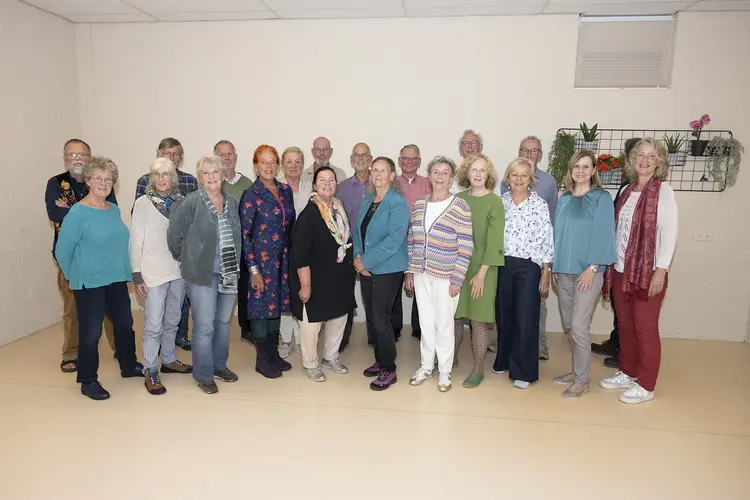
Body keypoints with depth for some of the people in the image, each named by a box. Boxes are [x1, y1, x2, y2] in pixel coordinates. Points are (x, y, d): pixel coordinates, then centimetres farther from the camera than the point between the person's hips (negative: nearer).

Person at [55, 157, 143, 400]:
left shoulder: (114, 209, 7)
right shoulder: (78, 212, -12)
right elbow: (62, 251, -10)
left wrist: (122, 270, 16)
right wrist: (76, 276, 0)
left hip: (117, 279, 6)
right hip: (90, 282, -6)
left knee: (125, 323, 16)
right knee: (91, 332, 3)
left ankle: (128, 366, 35)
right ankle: (88, 381, 19)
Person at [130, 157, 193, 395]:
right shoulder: (143, 203, -5)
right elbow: (135, 241, -5)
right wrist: (137, 274, -9)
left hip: (179, 270, 4)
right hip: (154, 272, -4)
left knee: (172, 320, 16)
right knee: (153, 324, -3)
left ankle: (169, 360, 32)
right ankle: (151, 371, 10)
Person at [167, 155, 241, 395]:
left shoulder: (232, 201, 5)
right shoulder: (191, 202, -12)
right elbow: (174, 235, -8)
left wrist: (234, 263, 12)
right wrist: (186, 259, 1)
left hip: (229, 273, 5)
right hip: (202, 274, -5)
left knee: (223, 322, 17)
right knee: (204, 327, 1)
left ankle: (219, 365, 34)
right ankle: (203, 375, 18)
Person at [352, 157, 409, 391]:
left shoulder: (398, 204, -12)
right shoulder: (367, 201, 11)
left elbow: (394, 240, -21)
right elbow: (357, 230, 13)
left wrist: (366, 261, -18)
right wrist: (358, 256, -5)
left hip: (387, 269, -7)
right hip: (366, 269, 7)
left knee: (381, 320, -4)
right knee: (371, 317, 13)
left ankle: (389, 370, 11)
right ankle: (379, 361, 30)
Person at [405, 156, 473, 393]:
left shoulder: (460, 207, -10)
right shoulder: (418, 205, 6)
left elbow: (465, 247, -11)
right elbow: (411, 240, 10)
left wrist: (457, 278, -13)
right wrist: (409, 271, 8)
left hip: (445, 276, -4)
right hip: (421, 274, 5)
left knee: (444, 324, 6)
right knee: (426, 322, 15)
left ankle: (445, 372, 23)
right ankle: (426, 367, 31)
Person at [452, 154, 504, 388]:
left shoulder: (494, 202, -6)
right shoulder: (458, 199, 5)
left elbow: (494, 241, -11)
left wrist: (481, 273, -16)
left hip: (482, 268, -3)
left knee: (479, 318, 1)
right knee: (455, 315, 11)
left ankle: (478, 369, 11)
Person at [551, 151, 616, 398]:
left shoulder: (601, 198, -4)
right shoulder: (564, 199, 12)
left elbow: (603, 234, -10)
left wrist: (592, 267, -16)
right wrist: (554, 266, 11)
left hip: (588, 270, -6)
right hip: (564, 270, 6)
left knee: (578, 326, -7)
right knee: (568, 325, 11)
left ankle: (582, 380, 7)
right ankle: (578, 370, 26)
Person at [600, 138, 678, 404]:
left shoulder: (663, 191, -7)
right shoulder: (627, 191, 10)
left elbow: (669, 232, -12)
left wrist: (661, 270, -17)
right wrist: (611, 265, 11)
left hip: (648, 272, -6)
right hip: (621, 270, 6)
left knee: (645, 329, 2)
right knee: (625, 326, 14)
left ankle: (646, 386, 14)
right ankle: (627, 373, 29)